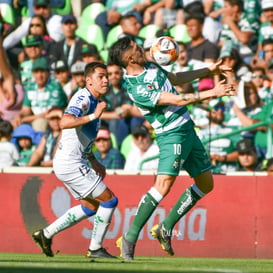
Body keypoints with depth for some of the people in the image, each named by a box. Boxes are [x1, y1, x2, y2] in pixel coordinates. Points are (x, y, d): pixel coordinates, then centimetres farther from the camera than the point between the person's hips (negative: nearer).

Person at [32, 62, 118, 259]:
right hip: (70, 163, -10)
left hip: (75, 162, 10)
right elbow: (65, 123, -34)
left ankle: (46, 234, 24)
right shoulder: (83, 98, -16)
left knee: (91, 206, 22)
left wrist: (94, 162, 23)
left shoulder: (94, 101, 15)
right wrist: (94, 116, -36)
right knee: (109, 200, -7)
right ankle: (96, 249, 3)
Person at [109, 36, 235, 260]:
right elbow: (178, 100, -24)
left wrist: (209, 70, 26)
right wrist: (212, 93, -21)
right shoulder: (137, 88, -22)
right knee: (164, 184, -24)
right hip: (172, 135, -9)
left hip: (188, 130, 9)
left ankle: (166, 229, 19)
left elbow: (176, 79, 26)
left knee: (206, 184, 13)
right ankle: (130, 238, -16)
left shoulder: (151, 67, 6)